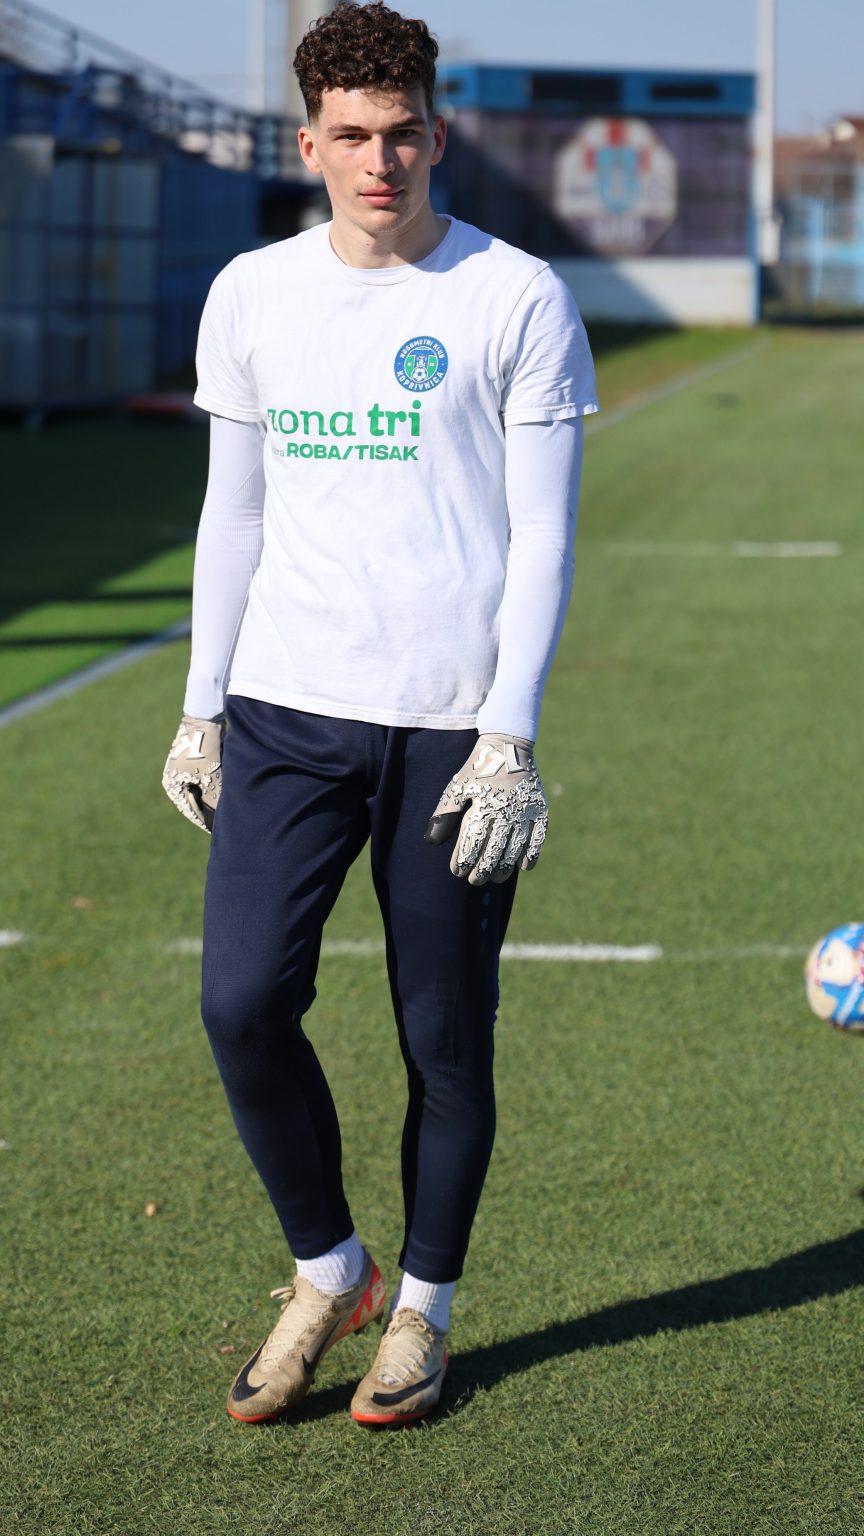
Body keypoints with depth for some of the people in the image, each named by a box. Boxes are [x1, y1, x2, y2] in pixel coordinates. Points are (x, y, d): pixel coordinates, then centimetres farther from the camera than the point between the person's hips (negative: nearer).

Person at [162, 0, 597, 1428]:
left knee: (445, 1043, 3)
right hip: (287, 712, 3)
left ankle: (424, 1308, 24)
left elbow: (544, 536, -4)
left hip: (452, 726, -3)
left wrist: (509, 735, -11)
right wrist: (202, 708, 11)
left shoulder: (516, 298, -3)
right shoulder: (250, 295, 8)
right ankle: (325, 1273, 16)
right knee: (244, 1003, -7)